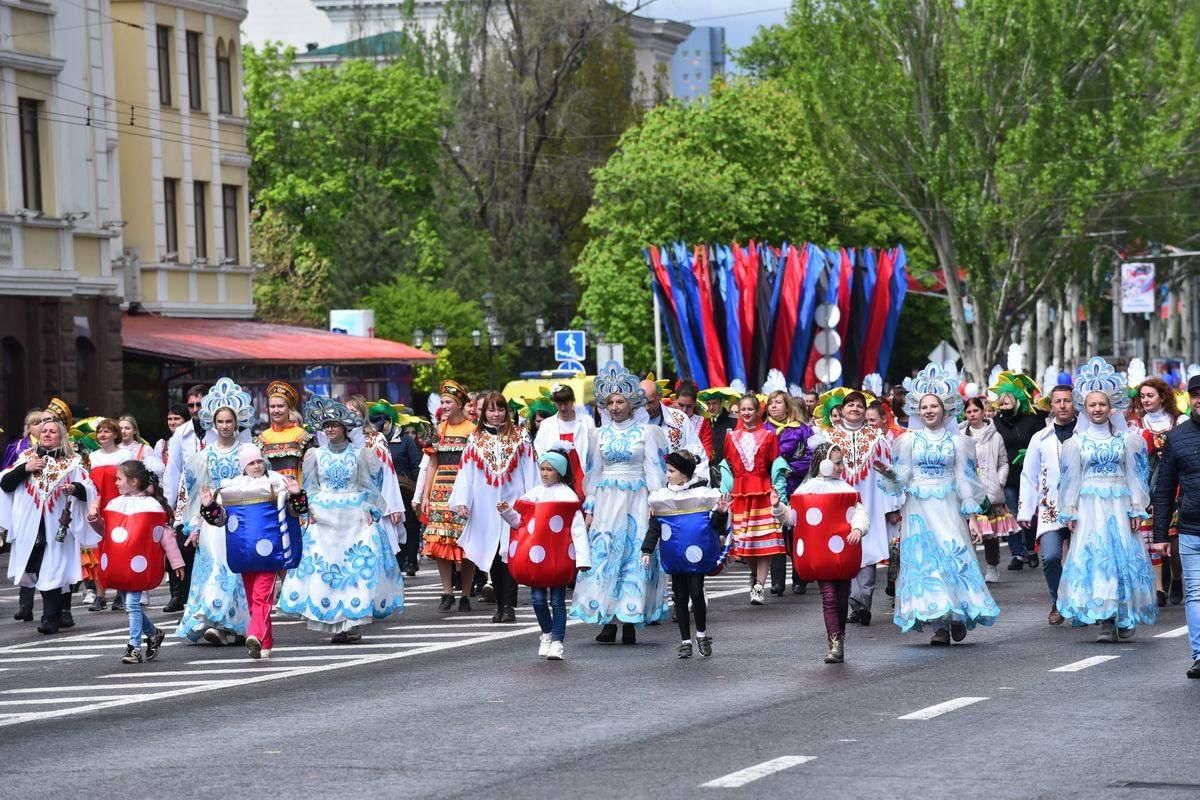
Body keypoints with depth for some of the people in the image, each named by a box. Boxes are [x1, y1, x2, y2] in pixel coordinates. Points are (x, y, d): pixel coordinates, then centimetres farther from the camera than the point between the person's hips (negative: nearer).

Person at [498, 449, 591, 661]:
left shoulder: (567, 496, -3)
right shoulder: (534, 494, 11)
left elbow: (578, 529, -6)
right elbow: (519, 522, 15)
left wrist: (582, 558, -11)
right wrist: (506, 512, -5)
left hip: (558, 557, -4)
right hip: (535, 555, 4)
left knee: (557, 600, 0)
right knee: (537, 597, 3)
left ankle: (557, 642, 2)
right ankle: (547, 633, 25)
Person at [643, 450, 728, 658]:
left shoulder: (704, 495, -5)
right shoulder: (661, 497, 4)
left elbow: (717, 525, -2)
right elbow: (654, 528, 9)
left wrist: (721, 513, -21)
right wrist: (647, 551, 4)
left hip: (698, 556, -3)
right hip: (675, 559, 3)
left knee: (696, 593, -6)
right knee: (680, 597, 7)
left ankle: (702, 633, 16)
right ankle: (685, 641, 14)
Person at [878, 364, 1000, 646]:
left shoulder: (958, 441, 6)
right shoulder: (908, 441, 7)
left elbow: (967, 480, 6)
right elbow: (901, 479, 5)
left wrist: (972, 516, 1)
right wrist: (888, 473, -18)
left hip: (949, 509, -1)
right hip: (919, 509, 1)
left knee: (955, 556, -12)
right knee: (925, 562, -4)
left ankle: (958, 616, 3)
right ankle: (939, 625, -3)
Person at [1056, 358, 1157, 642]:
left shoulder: (1126, 439, 7)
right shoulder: (1076, 442, 7)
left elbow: (1135, 475, 6)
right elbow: (1070, 479, 8)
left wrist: (1136, 509, 1)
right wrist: (1070, 512, 3)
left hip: (1119, 506, 0)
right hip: (1090, 508, 0)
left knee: (1124, 556, -3)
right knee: (1094, 558, -7)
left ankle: (1126, 619, 7)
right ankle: (1105, 621, -8)